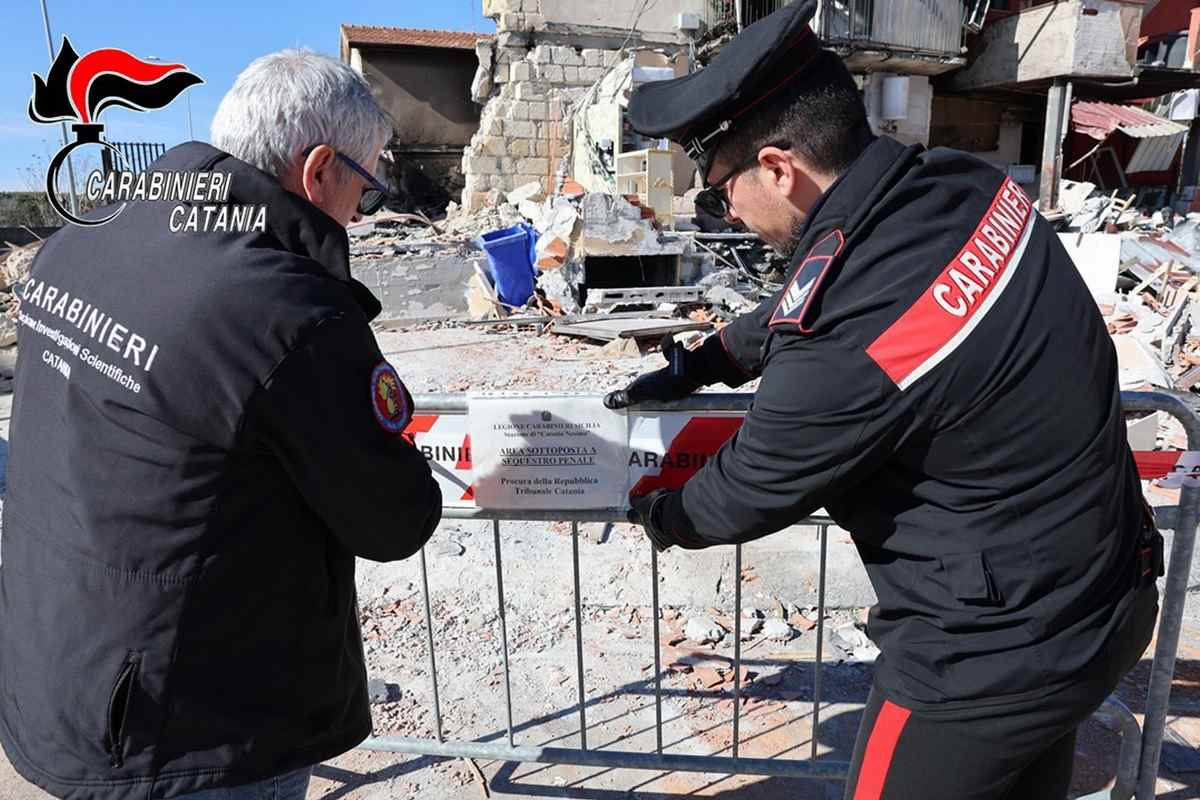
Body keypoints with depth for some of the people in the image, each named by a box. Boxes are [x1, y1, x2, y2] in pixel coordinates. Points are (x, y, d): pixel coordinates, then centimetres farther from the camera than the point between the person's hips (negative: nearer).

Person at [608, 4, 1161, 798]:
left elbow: (747, 494, -15)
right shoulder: (966, 183, -10)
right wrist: (697, 365, 9)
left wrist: (657, 515, 5)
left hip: (995, 654, -7)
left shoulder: (843, 350, -35)